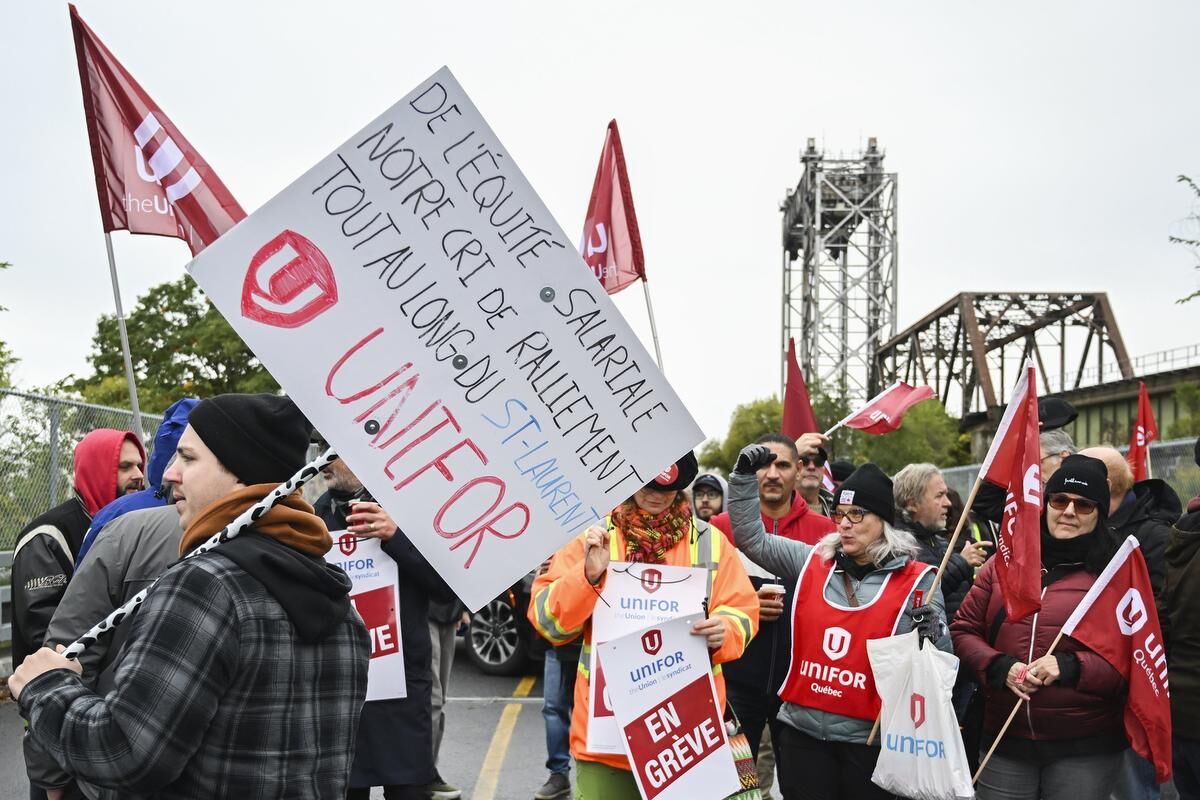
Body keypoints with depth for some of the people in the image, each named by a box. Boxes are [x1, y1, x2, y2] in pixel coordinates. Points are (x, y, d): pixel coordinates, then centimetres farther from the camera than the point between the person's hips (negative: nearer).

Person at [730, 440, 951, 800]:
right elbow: (750, 537, 7)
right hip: (802, 730, 3)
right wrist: (745, 474, -3)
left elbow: (942, 661, -1)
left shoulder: (917, 580, -5)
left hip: (870, 737, -3)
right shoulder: (812, 562, 5)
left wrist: (933, 634, -24)